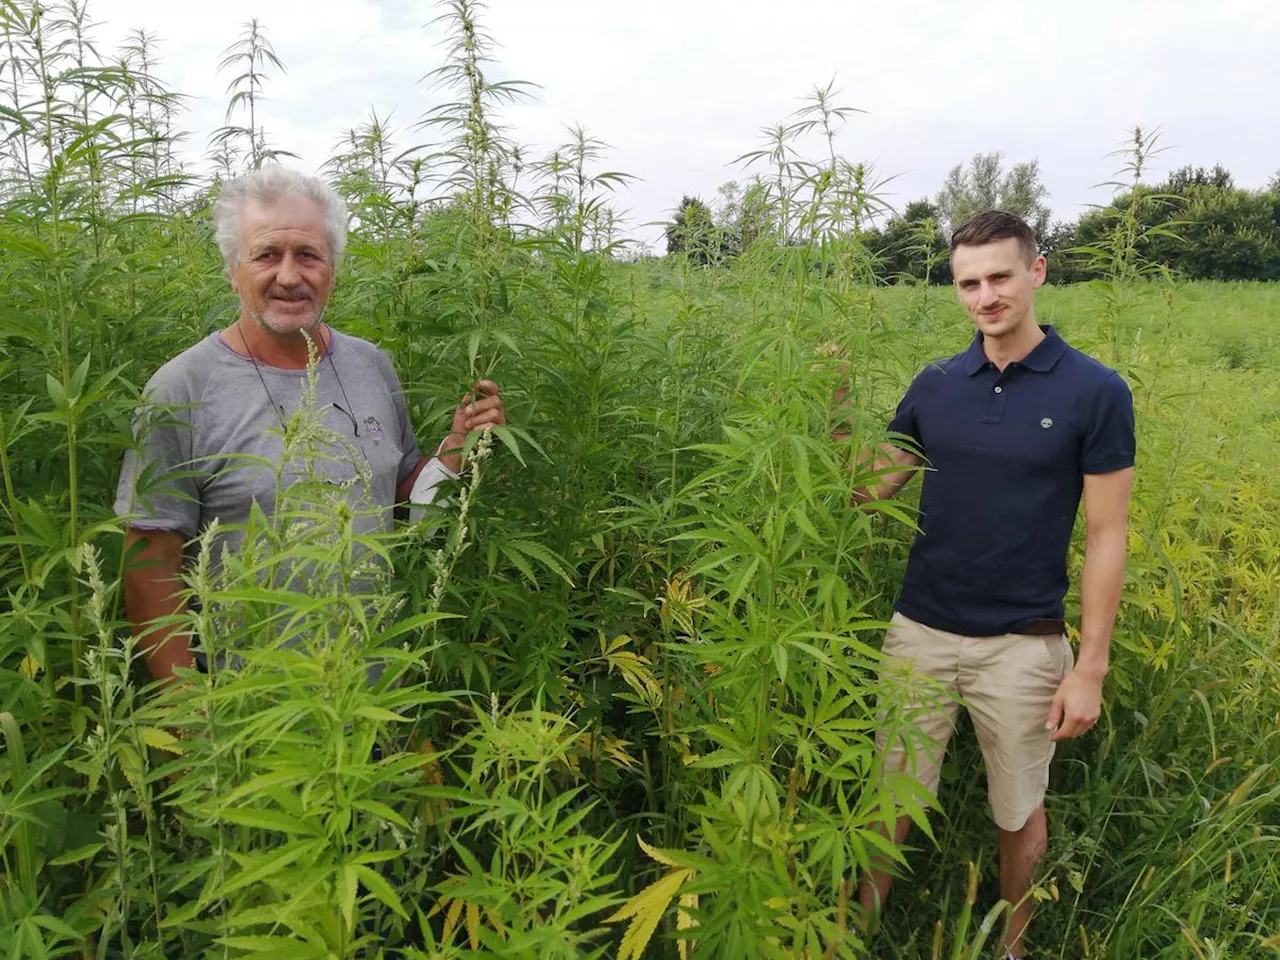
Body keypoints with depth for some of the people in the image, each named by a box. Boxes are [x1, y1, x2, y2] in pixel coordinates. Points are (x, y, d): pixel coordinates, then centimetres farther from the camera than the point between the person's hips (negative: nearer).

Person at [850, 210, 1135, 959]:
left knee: (1020, 812, 17)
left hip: (1023, 644, -2)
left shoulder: (1096, 392, -9)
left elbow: (1106, 537, -7)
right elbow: (867, 491, 4)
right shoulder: (935, 385, 1)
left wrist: (1091, 666, -9)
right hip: (920, 632, 2)